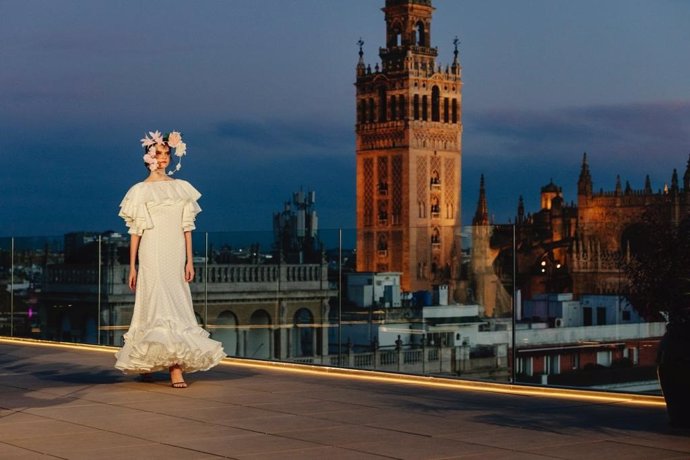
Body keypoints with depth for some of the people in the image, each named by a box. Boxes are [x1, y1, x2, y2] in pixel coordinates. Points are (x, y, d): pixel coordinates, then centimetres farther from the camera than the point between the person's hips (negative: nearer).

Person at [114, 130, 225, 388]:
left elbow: (187, 227, 10)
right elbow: (135, 231, 2)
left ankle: (146, 365, 10)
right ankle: (175, 370, -13)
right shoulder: (141, 190, 2)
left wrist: (189, 260, 4)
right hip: (153, 255, -4)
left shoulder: (181, 188, 11)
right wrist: (132, 267, -1)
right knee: (162, 306, -10)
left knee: (176, 306, 3)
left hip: (176, 255, 4)